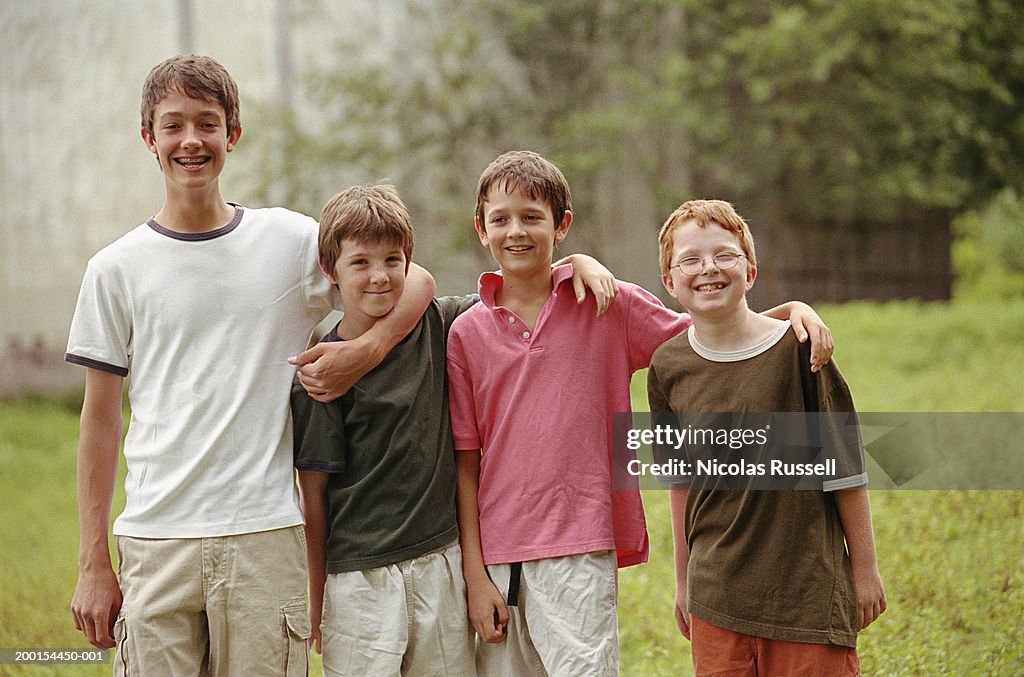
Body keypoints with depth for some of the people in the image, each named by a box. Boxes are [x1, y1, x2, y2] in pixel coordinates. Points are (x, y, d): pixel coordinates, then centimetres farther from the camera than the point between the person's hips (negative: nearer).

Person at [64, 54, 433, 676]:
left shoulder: (290, 240, 5)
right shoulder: (117, 269, 4)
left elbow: (417, 282, 9)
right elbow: (101, 419, 7)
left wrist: (366, 351, -11)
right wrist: (93, 565, 4)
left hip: (265, 537, 0)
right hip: (155, 540, 0)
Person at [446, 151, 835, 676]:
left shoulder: (609, 306, 2)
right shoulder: (466, 333, 4)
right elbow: (465, 460, 4)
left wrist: (795, 309, -8)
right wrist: (474, 575, 1)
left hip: (580, 553, -2)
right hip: (497, 555, 2)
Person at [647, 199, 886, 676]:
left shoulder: (795, 348, -9)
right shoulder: (668, 366, 2)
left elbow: (845, 467, -2)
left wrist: (864, 568, 2)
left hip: (808, 584, -3)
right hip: (716, 592, 3)